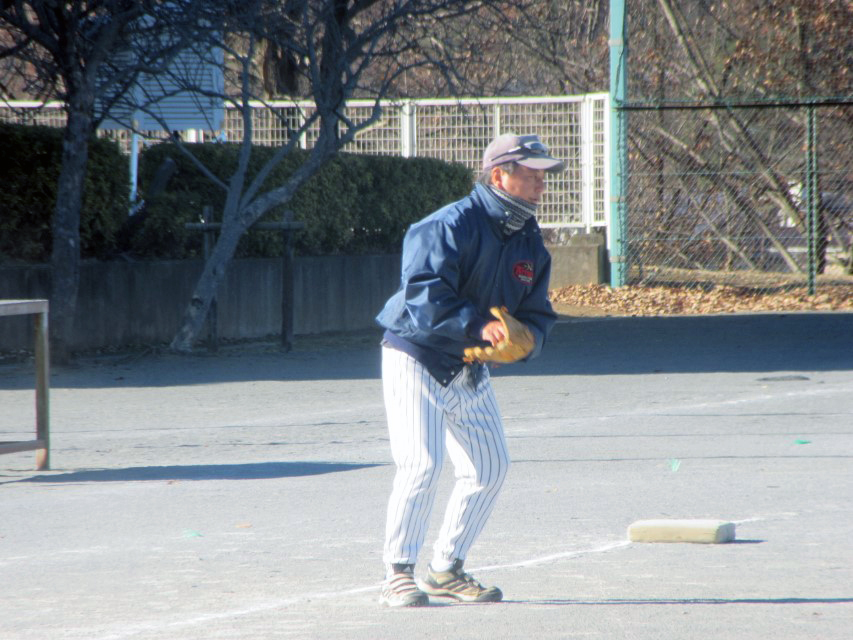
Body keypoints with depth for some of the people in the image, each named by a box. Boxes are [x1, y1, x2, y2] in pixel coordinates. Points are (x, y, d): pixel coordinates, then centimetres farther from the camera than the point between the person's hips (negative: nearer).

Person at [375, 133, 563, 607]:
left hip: (469, 369, 8)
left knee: (491, 467, 8)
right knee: (422, 465, -18)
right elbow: (424, 295, -32)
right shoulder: (450, 226, -22)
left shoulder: (530, 244, 3)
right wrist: (478, 326, -39)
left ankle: (447, 570, 22)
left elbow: (537, 314, 3)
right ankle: (399, 574, -8)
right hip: (416, 358, -8)